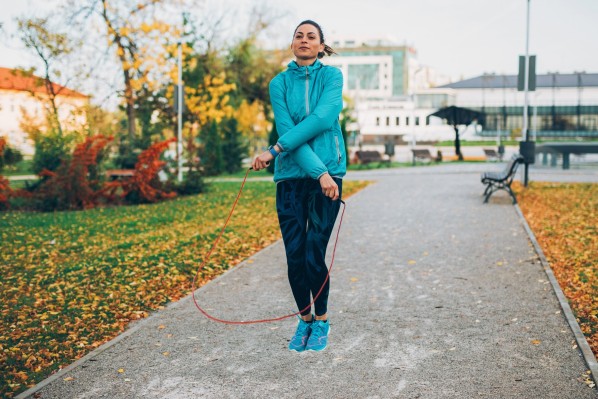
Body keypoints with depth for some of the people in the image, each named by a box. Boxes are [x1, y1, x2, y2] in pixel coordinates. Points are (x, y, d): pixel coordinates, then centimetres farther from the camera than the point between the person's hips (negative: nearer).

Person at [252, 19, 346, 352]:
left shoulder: (332, 76, 3)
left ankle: (322, 321, 17)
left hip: (328, 173, -2)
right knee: (295, 256, 2)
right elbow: (286, 128, -6)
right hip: (291, 176, 2)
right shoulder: (280, 82, 7)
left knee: (314, 255, -5)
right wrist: (318, 171, -19)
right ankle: (305, 319, 23)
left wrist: (276, 150, -18)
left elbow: (322, 118, -14)